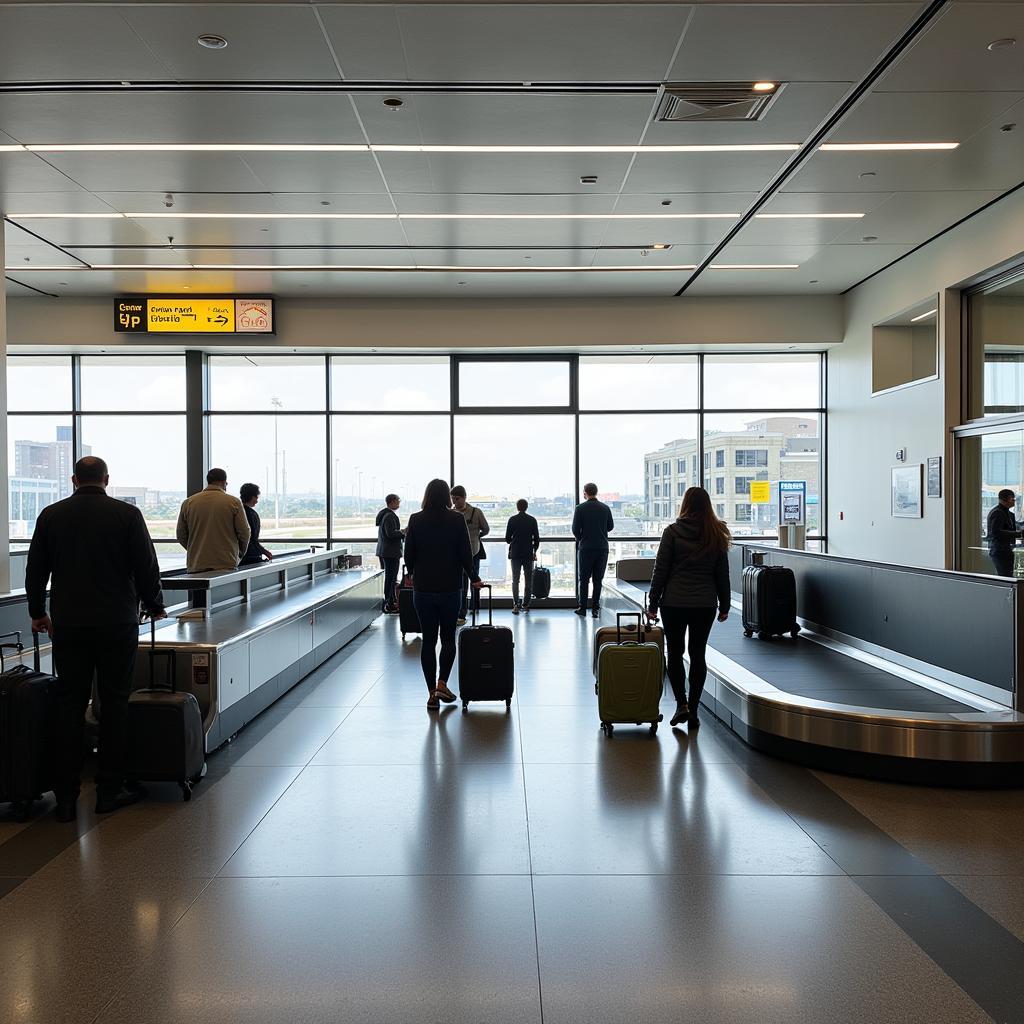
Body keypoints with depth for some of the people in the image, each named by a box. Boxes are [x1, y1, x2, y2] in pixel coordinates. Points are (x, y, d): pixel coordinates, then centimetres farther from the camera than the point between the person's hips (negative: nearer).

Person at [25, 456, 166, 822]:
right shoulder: (127, 514, -6)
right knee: (114, 704, 7)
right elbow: (147, 568, -5)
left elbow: (35, 570, 10)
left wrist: (38, 613, 24)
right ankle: (109, 791, 12)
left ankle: (65, 797, 10)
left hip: (68, 625, 3)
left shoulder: (51, 515, 3)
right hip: (117, 624, -2)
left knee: (69, 706, 8)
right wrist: (155, 606, 12)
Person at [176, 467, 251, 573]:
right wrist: (239, 554, 17)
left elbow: (181, 536, 11)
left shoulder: (188, 503, 6)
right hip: (226, 565, -2)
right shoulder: (233, 502, -1)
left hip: (196, 566, 2)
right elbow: (245, 533, 0)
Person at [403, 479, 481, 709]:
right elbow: (465, 554, -7)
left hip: (422, 588, 1)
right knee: (448, 637, 13)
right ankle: (442, 684, -1)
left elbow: (409, 555, 2)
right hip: (450, 587, -1)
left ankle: (432, 693, 9)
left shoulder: (416, 520, -2)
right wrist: (474, 578, 8)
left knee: (428, 640, 8)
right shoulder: (457, 519, -7)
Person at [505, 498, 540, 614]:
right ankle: (526, 604, 8)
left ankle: (516, 605, -8)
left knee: (515, 580, 3)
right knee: (528, 580, 9)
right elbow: (536, 538, 0)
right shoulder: (532, 520, -1)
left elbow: (507, 538, -2)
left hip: (515, 553, 0)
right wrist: (534, 551, 14)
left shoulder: (512, 520, -4)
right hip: (528, 554, 1)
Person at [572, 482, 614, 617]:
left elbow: (575, 529, -7)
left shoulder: (580, 508, -7)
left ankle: (582, 607, 7)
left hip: (586, 547, -2)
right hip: (602, 548, 2)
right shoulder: (605, 508, 2)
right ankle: (596, 608, 4)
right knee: (598, 579, 7)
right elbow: (611, 526, 11)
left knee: (584, 579, 6)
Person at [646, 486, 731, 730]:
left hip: (674, 602, -2)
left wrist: (653, 604, -1)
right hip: (705, 604, 3)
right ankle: (693, 710, 11)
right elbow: (722, 574, 6)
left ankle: (681, 704, -1)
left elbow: (660, 571, -7)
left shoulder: (673, 532, -7)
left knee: (675, 653, 10)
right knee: (698, 655, 10)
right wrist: (724, 606, 15)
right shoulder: (717, 534, 2)